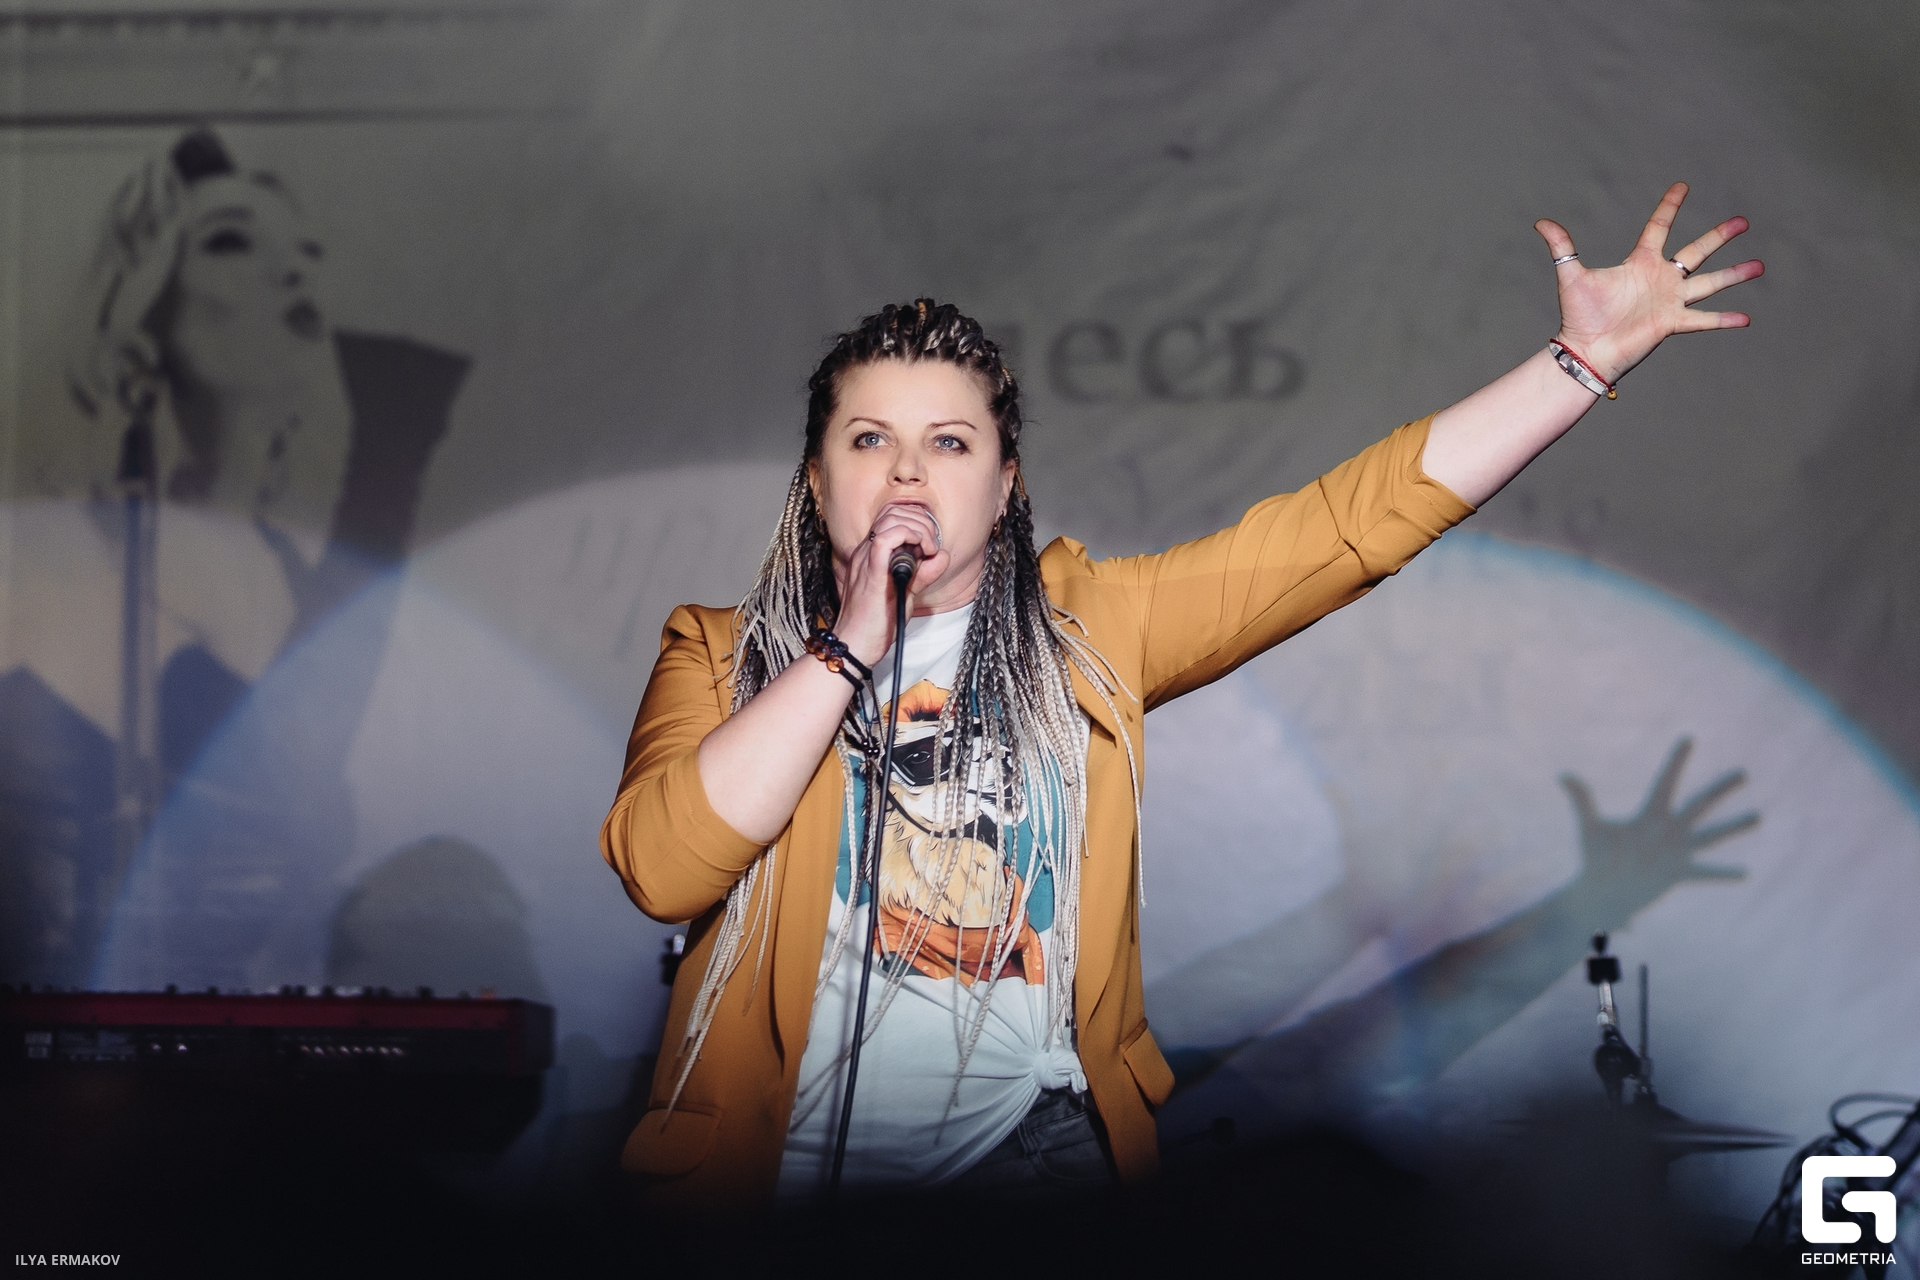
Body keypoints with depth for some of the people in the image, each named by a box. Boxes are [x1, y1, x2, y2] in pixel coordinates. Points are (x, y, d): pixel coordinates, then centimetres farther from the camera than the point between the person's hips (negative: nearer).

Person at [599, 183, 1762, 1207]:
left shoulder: (1085, 628, 11)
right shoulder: (721, 654, 8)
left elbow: (1360, 521, 7)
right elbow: (662, 865, -10)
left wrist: (1589, 354, 3)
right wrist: (853, 643, -7)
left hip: (1044, 1150, 1)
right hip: (791, 1162, 0)